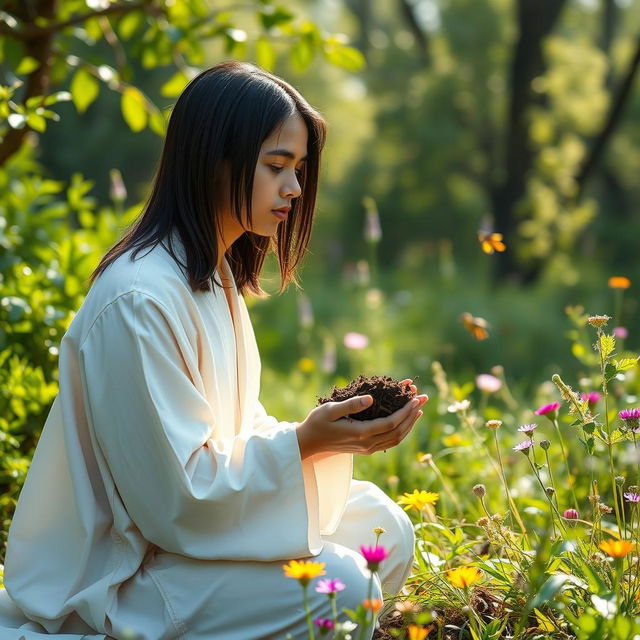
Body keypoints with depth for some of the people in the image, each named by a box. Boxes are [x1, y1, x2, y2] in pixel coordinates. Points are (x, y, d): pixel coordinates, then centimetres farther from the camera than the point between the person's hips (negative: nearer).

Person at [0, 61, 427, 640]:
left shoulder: (216, 275, 9)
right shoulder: (140, 299, -24)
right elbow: (177, 495, -24)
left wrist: (335, 435, -6)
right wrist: (305, 442, -26)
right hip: (112, 577, -10)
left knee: (385, 530, 4)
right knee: (342, 587, -24)